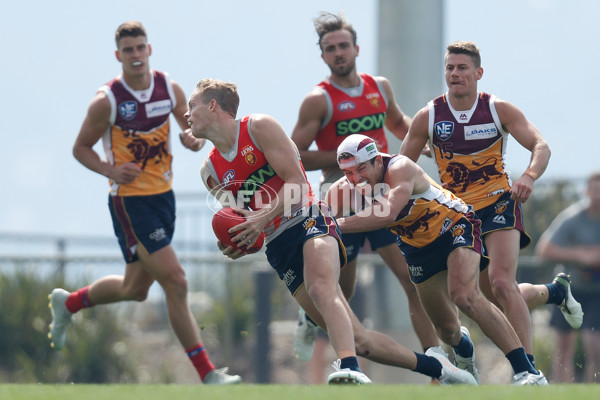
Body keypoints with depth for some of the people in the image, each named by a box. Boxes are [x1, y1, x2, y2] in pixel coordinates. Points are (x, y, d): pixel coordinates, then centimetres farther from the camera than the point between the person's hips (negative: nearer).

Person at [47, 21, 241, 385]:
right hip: (130, 201, -7)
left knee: (135, 289, 18)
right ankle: (207, 372, -9)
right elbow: (81, 148, -1)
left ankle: (68, 303, 43)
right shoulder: (106, 101, -12)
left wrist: (194, 139, -14)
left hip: (163, 195, 7)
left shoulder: (171, 89, 1)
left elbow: (195, 133, 11)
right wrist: (110, 170, -19)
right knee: (176, 282, -14)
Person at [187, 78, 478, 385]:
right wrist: (233, 246, 0)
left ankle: (349, 368, -57)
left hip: (308, 220, -5)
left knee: (321, 289, -37)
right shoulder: (210, 172, 15)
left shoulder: (259, 128, -1)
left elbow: (297, 183, -8)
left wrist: (264, 216, -22)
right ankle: (431, 365, 8)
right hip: (278, 248, 5)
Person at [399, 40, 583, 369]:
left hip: (499, 205, -3)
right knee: (493, 298, 6)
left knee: (501, 282, -24)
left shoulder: (499, 110, -5)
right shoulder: (428, 117, -1)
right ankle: (553, 293, 37)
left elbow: (541, 147, -10)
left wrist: (529, 177, -31)